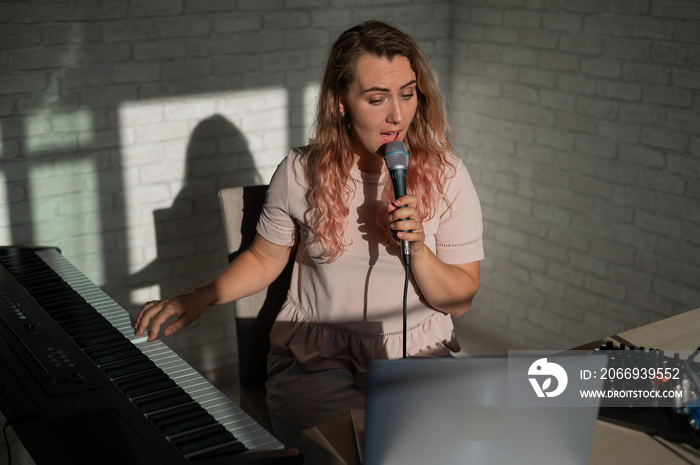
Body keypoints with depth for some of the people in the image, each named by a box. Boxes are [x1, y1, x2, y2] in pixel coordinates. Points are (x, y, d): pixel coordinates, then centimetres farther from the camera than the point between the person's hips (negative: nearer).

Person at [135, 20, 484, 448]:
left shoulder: (446, 175, -2)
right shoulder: (301, 172, -1)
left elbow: (460, 300, 0)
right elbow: (265, 258, 14)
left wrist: (417, 248, -17)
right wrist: (198, 299, 2)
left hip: (416, 356, 1)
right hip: (316, 355, 0)